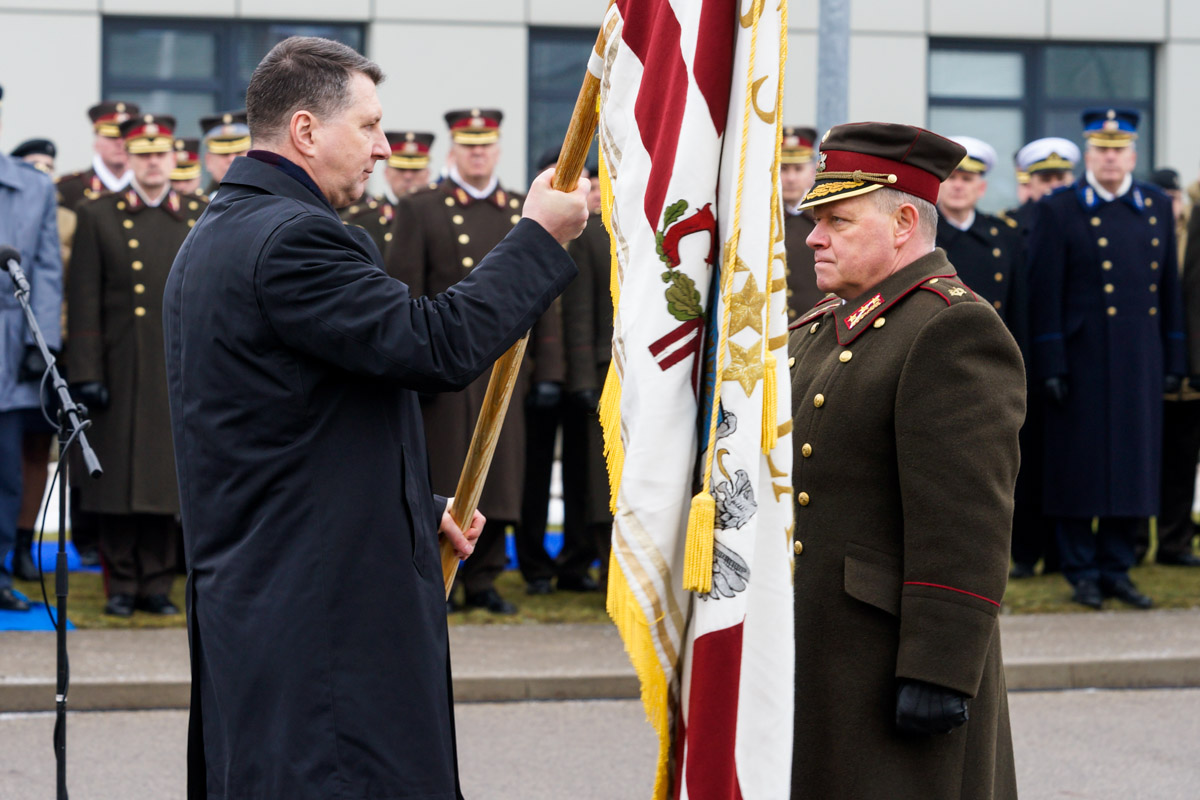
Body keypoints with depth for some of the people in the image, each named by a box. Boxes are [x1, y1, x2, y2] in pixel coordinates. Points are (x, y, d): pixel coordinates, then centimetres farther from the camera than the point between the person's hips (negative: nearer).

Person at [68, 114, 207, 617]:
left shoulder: (202, 218, 10)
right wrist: (87, 374, -7)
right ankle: (121, 586, 9)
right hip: (121, 372, -2)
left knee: (166, 477, 4)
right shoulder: (98, 217, 4)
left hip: (180, 374, 2)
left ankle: (157, 585, 11)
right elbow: (85, 304, 0)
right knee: (118, 480, 1)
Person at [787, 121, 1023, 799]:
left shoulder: (955, 330, -13)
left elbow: (965, 523, -19)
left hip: (888, 661, -9)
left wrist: (938, 674, -23)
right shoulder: (822, 330, 17)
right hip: (812, 662, 9)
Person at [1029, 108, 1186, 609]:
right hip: (1082, 359, -4)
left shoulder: (1158, 208, 11)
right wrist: (1050, 366, -11)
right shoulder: (1058, 211, -2)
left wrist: (1173, 361, 9)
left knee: (1133, 467, 6)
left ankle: (1117, 570, 16)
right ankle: (1082, 573, 10)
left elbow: (1169, 289, 13)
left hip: (1141, 361, 4)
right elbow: (1044, 295, -5)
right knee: (1080, 470, 0)